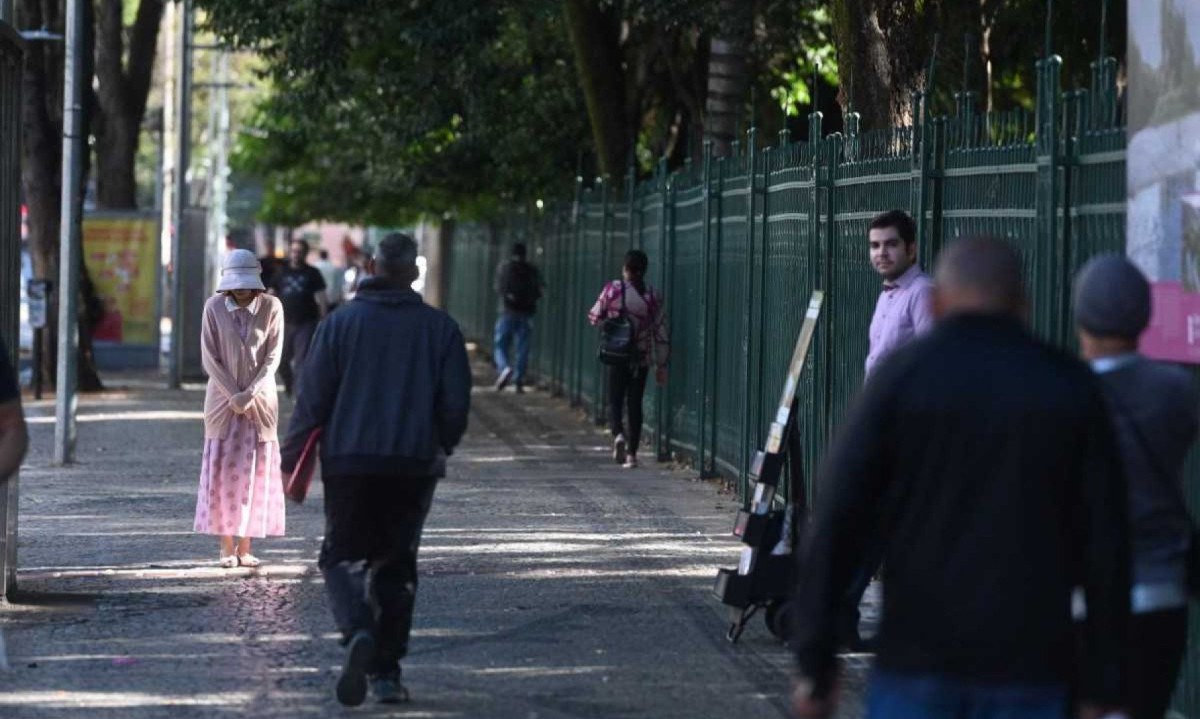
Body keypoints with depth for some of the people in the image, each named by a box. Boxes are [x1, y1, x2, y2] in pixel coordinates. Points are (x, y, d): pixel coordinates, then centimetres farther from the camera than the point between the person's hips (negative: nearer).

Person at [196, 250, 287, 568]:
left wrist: (250, 394, -14)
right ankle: (226, 547, 1)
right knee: (222, 470, -2)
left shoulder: (271, 307, -5)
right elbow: (209, 357, -4)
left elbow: (273, 357, -4)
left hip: (260, 401, 0)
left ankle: (245, 547, 4)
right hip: (223, 399, 0)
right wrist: (232, 395, -12)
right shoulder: (214, 307, -5)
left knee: (255, 471, 0)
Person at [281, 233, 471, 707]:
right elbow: (456, 403, 3)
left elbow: (312, 399, -3)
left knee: (342, 557, 9)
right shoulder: (440, 328, 2)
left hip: (348, 463, -1)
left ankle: (359, 632, -20)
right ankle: (386, 671, 9)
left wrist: (290, 459, 6)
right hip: (414, 467, 1)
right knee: (395, 565, 12)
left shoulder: (341, 322, -1)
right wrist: (441, 447, 22)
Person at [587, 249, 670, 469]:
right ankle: (631, 453, 9)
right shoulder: (653, 296, -2)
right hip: (642, 358, 2)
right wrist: (662, 365, 7)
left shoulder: (613, 290, -8)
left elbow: (594, 317, 1)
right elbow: (661, 332, 0)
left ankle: (618, 434, -23)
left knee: (615, 401, 6)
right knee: (635, 403, 10)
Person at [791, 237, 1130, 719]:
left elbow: (835, 523, -8)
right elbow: (1105, 542, -2)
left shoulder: (900, 377, -3)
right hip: (1027, 664, 1)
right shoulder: (1068, 386, 1)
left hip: (920, 655, -1)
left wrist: (813, 663, -4)